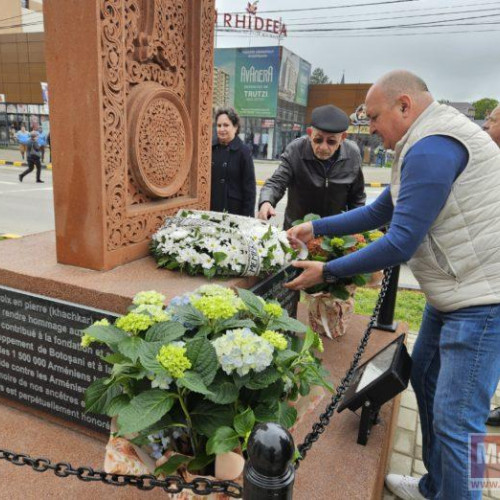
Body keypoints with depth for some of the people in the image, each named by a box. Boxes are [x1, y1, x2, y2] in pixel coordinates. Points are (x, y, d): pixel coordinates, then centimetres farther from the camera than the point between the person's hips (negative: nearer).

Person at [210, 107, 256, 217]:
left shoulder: (243, 151, -5)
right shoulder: (210, 148, 4)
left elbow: (249, 187, -5)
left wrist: (248, 216, -9)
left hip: (234, 210, -3)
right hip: (210, 209, 3)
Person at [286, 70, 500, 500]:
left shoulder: (431, 149, -20)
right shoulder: (430, 143, 16)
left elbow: (401, 243, -23)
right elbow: (379, 212, 19)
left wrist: (328, 272, -13)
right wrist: (316, 228, 14)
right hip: (453, 293, 11)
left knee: (455, 422, -4)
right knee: (425, 379, 20)